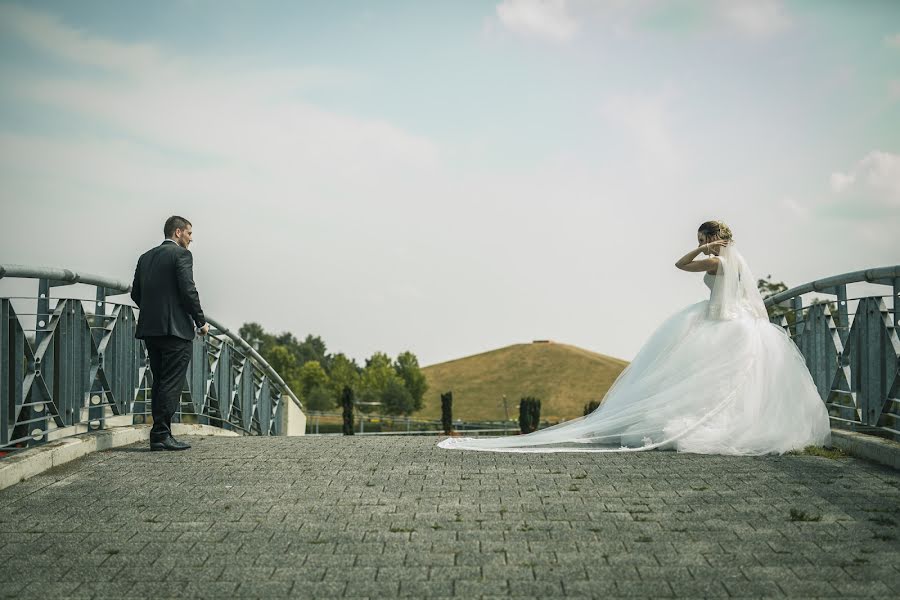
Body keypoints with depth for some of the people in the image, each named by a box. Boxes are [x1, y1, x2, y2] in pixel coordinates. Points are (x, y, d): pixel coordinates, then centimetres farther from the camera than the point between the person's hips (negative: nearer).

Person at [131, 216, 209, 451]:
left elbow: (136, 293, 15)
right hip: (176, 328, -7)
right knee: (171, 385, -6)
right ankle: (161, 435, -9)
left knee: (160, 383, 12)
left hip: (150, 328, 8)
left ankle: (160, 434, 13)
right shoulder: (181, 254, -6)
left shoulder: (145, 257, 16)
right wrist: (201, 321, -6)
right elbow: (188, 290, -14)